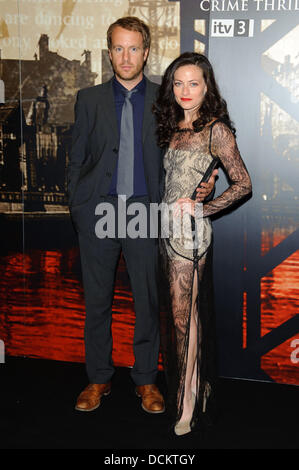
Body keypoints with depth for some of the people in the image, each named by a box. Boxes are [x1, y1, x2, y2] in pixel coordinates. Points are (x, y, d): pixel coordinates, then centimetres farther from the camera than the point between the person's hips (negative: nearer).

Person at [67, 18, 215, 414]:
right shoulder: (89, 99, 8)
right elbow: (77, 158, 9)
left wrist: (203, 182, -8)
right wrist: (77, 207, 2)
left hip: (144, 210, 0)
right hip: (98, 210, 1)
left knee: (147, 300, 5)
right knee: (97, 300, 8)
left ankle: (146, 379, 22)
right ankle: (99, 378, 24)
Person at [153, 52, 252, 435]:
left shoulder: (215, 129, -7)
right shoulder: (172, 127, 13)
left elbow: (243, 183, -7)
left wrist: (202, 209, -11)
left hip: (189, 229, -6)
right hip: (168, 227, 7)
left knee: (184, 314, -2)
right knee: (180, 313, 10)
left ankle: (187, 405, 11)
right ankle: (191, 385, 23)